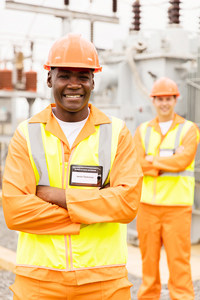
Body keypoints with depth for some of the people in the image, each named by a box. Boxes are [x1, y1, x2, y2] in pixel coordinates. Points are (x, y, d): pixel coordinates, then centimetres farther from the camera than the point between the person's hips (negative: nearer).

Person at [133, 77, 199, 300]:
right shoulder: (142, 131, 10)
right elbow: (138, 164, -4)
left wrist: (153, 159, -6)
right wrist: (170, 161, -11)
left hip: (177, 206, -2)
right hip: (147, 205, 3)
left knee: (179, 263, -1)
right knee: (148, 261, 10)